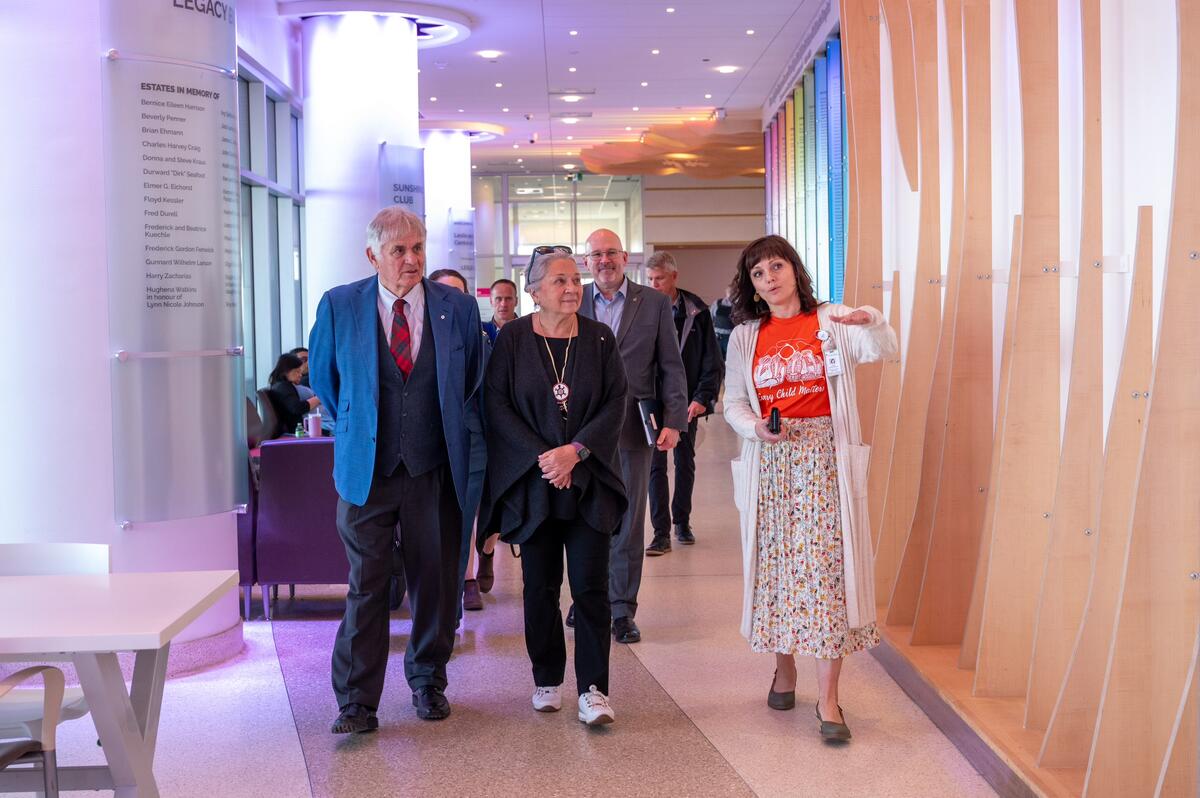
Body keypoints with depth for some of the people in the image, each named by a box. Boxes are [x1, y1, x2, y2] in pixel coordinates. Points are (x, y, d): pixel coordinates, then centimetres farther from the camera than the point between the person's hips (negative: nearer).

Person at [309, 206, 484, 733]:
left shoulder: (458, 308, 1)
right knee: (365, 587, -1)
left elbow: (473, 381, 14)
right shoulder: (339, 306, -1)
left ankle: (428, 681, 28)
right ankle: (356, 702, 5)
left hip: (435, 470, 1)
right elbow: (324, 377, 14)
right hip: (366, 469, -1)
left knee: (435, 583, 10)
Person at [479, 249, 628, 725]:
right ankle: (547, 681, 20)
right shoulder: (512, 339, 1)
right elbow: (497, 404, -4)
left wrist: (576, 451, -12)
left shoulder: (600, 339, 4)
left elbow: (616, 404, 0)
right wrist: (542, 456, -12)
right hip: (532, 481, 0)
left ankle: (593, 688, 1)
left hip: (589, 480, 1)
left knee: (591, 586, -4)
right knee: (540, 586, 6)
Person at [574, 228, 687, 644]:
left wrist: (674, 420, -5)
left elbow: (671, 367, 3)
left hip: (632, 427, -1)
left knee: (627, 521, 3)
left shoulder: (654, 303, 3)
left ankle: (622, 610, 11)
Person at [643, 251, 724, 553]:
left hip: (687, 402, 1)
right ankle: (661, 534, -2)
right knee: (656, 466, -3)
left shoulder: (696, 310, -3)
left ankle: (682, 522, 28)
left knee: (685, 464, 13)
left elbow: (712, 361, -1)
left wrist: (702, 398, -10)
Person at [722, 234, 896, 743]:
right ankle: (783, 670, 29)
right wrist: (756, 428, -11)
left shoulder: (832, 323, 1)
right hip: (769, 459, 3)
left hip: (824, 457, -3)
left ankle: (828, 699, -5)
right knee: (774, 565, 8)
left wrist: (873, 322, -36)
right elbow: (733, 402, 10)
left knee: (826, 565, -7)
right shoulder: (745, 337, 9)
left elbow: (883, 350, -15)